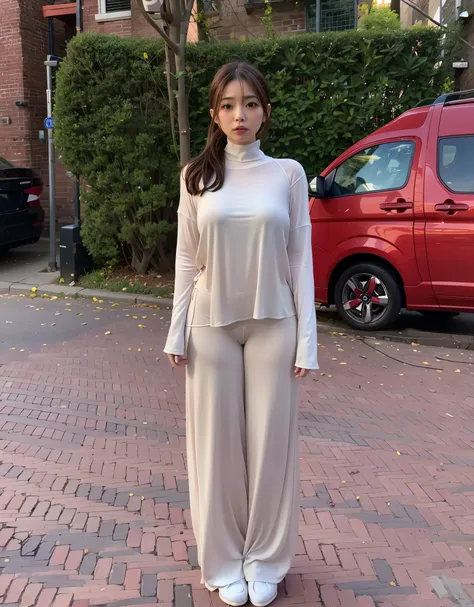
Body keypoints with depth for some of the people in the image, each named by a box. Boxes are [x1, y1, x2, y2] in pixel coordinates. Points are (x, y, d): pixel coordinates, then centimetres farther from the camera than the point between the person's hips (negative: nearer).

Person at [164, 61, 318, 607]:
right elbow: (187, 260, 5)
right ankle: (224, 561, 25)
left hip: (272, 325, 0)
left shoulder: (288, 174, 1)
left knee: (270, 442, 6)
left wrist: (306, 338, -4)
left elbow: (301, 259, 0)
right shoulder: (197, 176, 3)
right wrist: (177, 332, 0)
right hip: (212, 326, 1)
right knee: (219, 444, 7)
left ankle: (264, 561, 25)